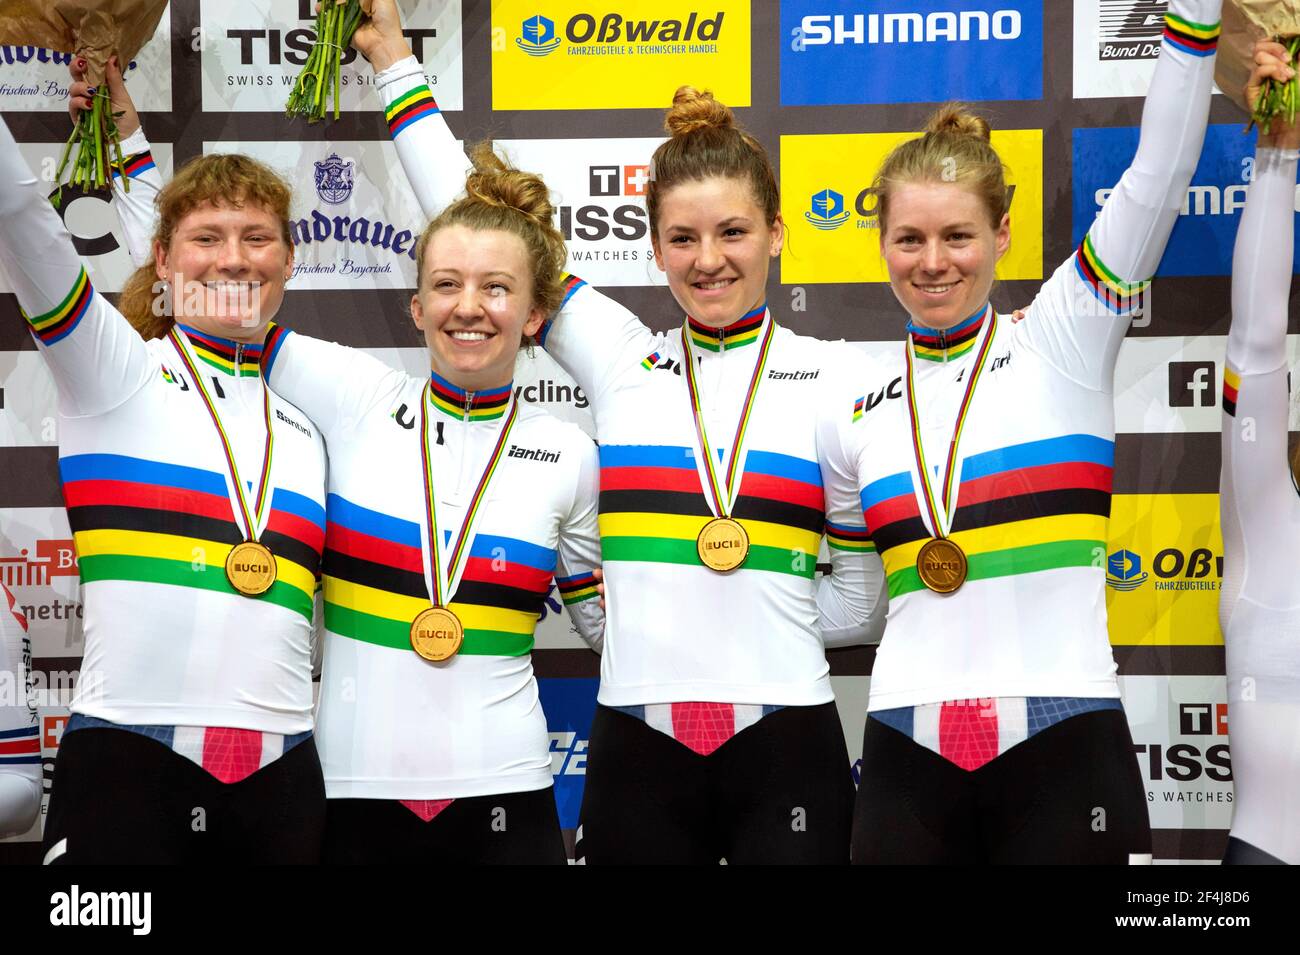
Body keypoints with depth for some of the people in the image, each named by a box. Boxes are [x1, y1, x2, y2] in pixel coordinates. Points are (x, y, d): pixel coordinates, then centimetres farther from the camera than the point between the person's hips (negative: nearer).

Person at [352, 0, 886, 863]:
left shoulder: (835, 379, 2)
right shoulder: (622, 362, 6)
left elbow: (863, 603, 7)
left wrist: (734, 616, 1)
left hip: (785, 748, -1)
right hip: (638, 748, 2)